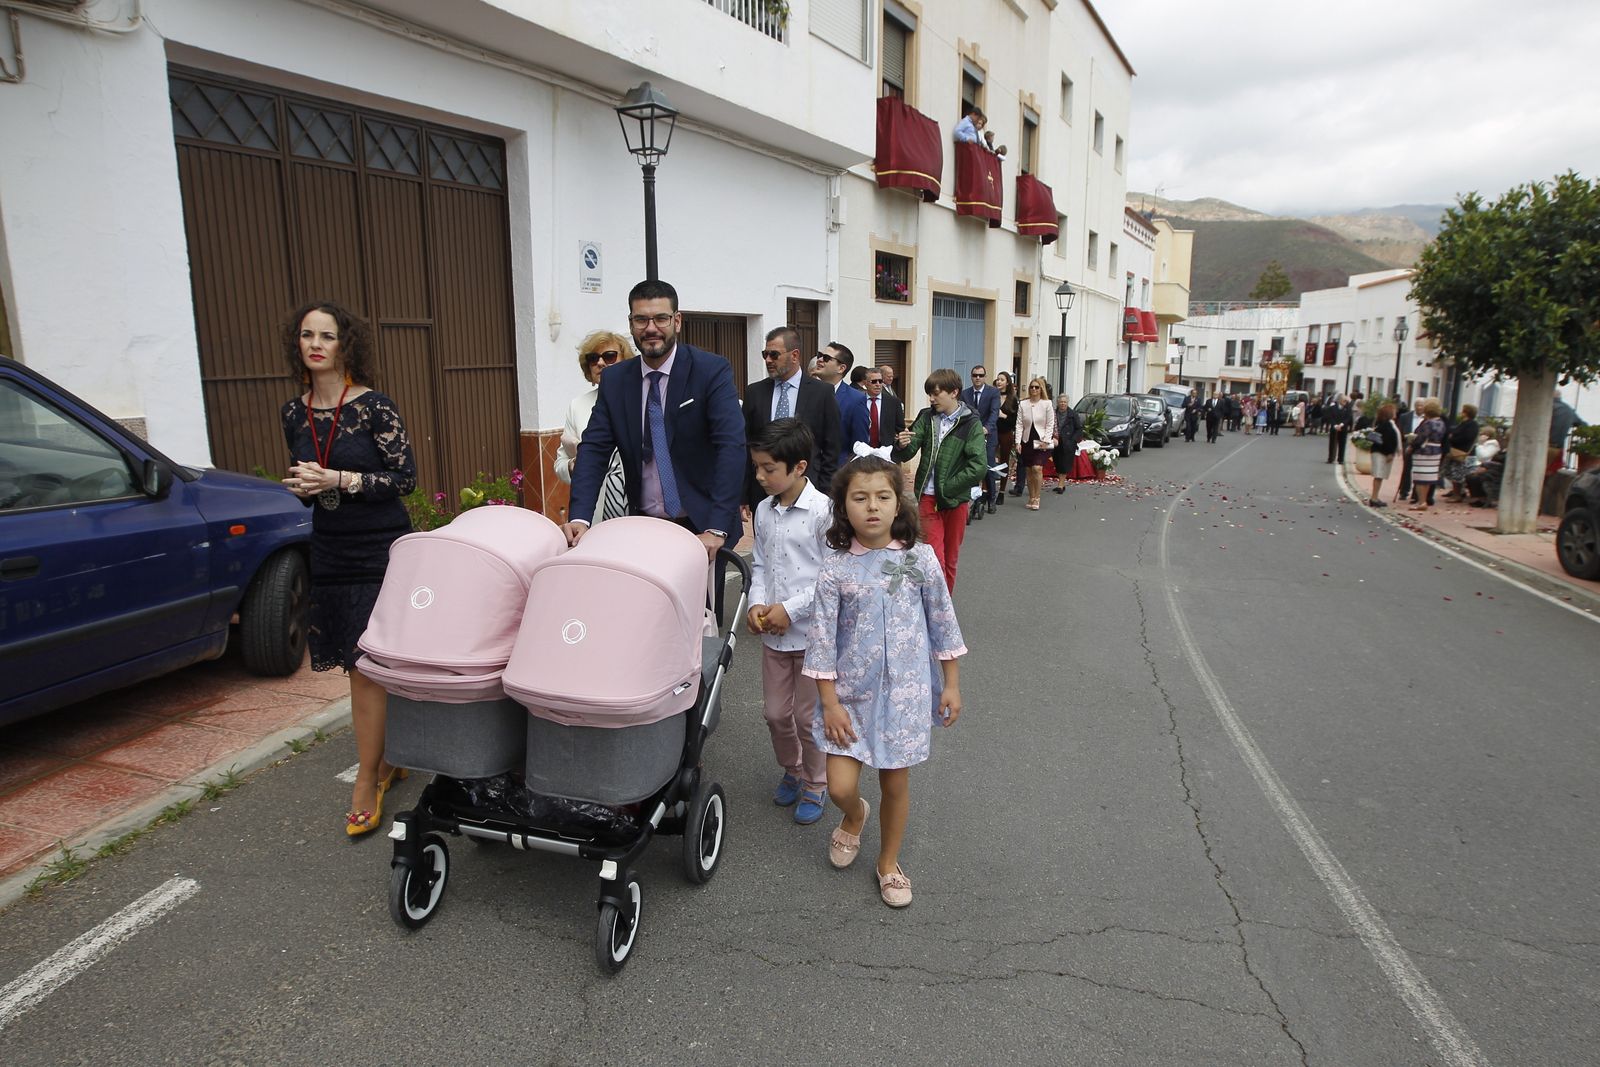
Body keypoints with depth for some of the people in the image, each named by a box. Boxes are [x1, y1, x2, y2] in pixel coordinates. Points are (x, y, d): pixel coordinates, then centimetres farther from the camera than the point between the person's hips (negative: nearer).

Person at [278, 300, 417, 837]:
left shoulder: (373, 405, -9)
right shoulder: (295, 412, 8)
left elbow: (405, 477, -10)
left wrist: (340, 480, -19)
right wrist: (300, 487, -3)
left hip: (380, 550, -5)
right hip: (329, 552, 5)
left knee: (367, 666, -5)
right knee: (361, 666, 10)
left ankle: (367, 785, 4)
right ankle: (387, 756, 26)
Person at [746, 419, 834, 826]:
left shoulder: (823, 511, -17)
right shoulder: (764, 510, 3)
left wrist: (790, 609, -18)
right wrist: (757, 604, -5)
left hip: (813, 633, -6)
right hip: (773, 634, 6)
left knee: (808, 717, 8)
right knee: (775, 713, 16)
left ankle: (816, 784, 30)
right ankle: (791, 770, 41)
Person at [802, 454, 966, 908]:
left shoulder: (920, 558, -5)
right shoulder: (835, 569, -9)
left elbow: (943, 623, 3)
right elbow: (822, 638, -7)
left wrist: (951, 684, 4)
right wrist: (830, 703, -8)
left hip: (905, 690, 1)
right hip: (851, 692, 0)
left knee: (895, 783, 11)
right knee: (840, 786, -2)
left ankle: (889, 863, 37)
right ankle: (855, 816, 36)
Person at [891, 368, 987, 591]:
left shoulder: (970, 423, -6)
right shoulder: (927, 417, 3)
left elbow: (978, 466, -14)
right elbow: (907, 454, -2)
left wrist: (947, 487, -14)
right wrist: (903, 445, -25)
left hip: (955, 499, -1)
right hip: (928, 497, 1)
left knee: (951, 558, 12)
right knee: (935, 558, -5)